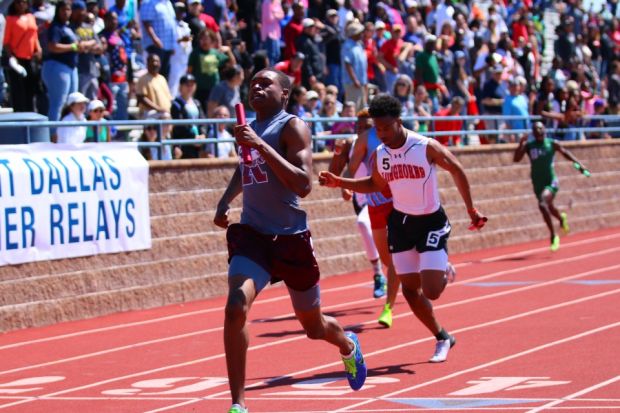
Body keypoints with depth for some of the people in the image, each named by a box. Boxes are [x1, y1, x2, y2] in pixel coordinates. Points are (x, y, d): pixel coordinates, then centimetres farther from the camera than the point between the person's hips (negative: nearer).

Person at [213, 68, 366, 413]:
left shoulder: (292, 127, -10)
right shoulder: (249, 128, 10)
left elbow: (304, 185, -25)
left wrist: (260, 145, -29)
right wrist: (225, 202, 16)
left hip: (291, 238, -4)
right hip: (252, 234, 4)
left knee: (314, 327, 14)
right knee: (236, 308, -23)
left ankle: (349, 346, 51)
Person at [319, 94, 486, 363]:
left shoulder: (427, 147, -19)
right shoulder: (380, 155, -4)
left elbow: (456, 170, -7)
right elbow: (376, 184, 14)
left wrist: (471, 210, -5)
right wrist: (340, 183, 1)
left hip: (431, 223, -5)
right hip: (401, 223, 5)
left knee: (431, 291, -14)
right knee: (410, 289, 4)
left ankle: (445, 273, 23)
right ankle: (442, 337, 23)